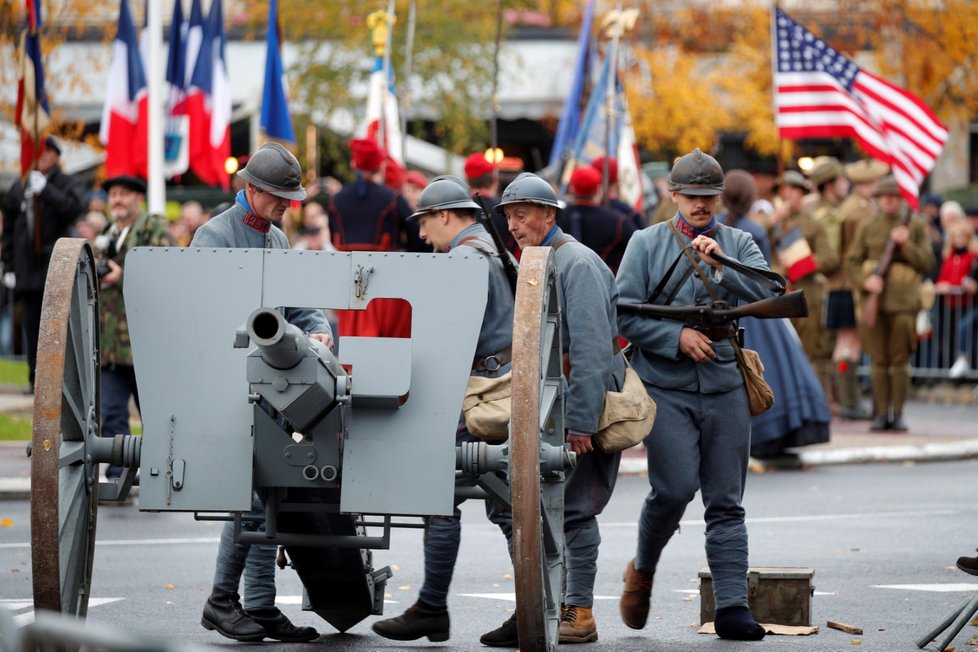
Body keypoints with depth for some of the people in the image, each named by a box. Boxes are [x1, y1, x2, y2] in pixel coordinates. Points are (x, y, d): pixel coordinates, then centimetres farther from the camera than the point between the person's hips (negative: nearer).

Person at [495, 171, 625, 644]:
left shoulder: (576, 263, -14)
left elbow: (592, 348, -21)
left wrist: (581, 421, -24)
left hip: (588, 402, -9)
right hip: (550, 407, 9)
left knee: (575, 508, -9)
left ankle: (580, 613, -4)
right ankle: (559, 605, 18)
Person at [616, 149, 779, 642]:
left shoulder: (738, 245, 11)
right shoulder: (646, 244, 6)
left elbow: (767, 295, -4)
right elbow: (626, 313, -1)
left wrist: (722, 268, -17)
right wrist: (677, 337, -12)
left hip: (724, 385, 3)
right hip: (664, 386, -2)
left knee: (726, 502, 2)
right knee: (675, 487, -15)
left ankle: (732, 606, 5)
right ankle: (643, 569, 12)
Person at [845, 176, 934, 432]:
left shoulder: (916, 227, 7)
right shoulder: (867, 227, 9)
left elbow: (926, 263, 2)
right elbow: (852, 261, 7)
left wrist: (906, 244, -12)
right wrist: (865, 281, -11)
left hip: (903, 303, -1)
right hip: (874, 302, 1)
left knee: (900, 360, -1)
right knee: (879, 360, 2)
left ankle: (898, 414, 5)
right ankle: (881, 413, 7)